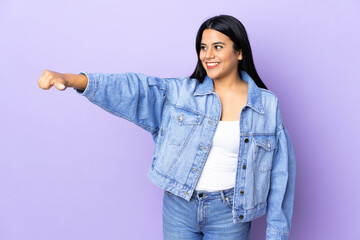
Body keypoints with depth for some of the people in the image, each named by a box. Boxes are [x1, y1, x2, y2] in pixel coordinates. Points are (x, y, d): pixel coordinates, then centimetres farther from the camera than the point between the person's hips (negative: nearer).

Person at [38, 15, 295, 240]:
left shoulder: (267, 105, -4)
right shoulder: (179, 93, -2)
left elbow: (279, 170, 0)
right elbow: (132, 89, -14)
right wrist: (71, 79, -29)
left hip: (229, 214, -1)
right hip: (179, 206, 1)